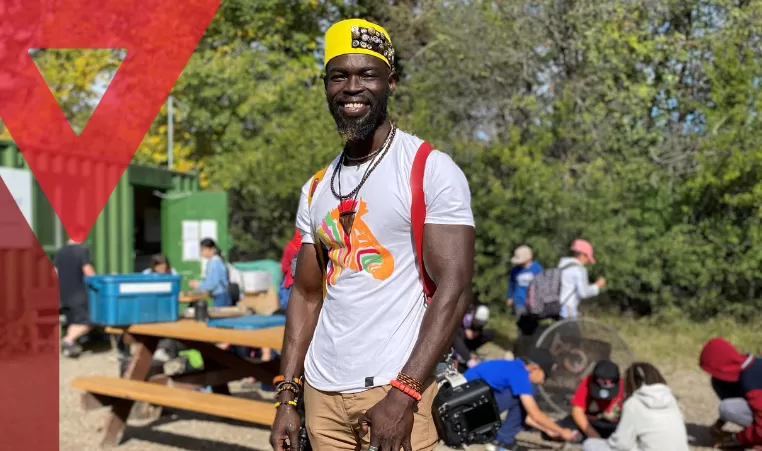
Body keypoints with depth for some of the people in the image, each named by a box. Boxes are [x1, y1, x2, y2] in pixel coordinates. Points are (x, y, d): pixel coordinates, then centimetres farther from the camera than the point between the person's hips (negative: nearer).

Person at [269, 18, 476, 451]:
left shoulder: (431, 170, -8)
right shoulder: (317, 188, 9)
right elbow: (307, 293, 13)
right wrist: (287, 395, 7)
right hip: (321, 392, 6)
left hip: (396, 389, -5)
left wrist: (403, 394, -20)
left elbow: (454, 288, -14)